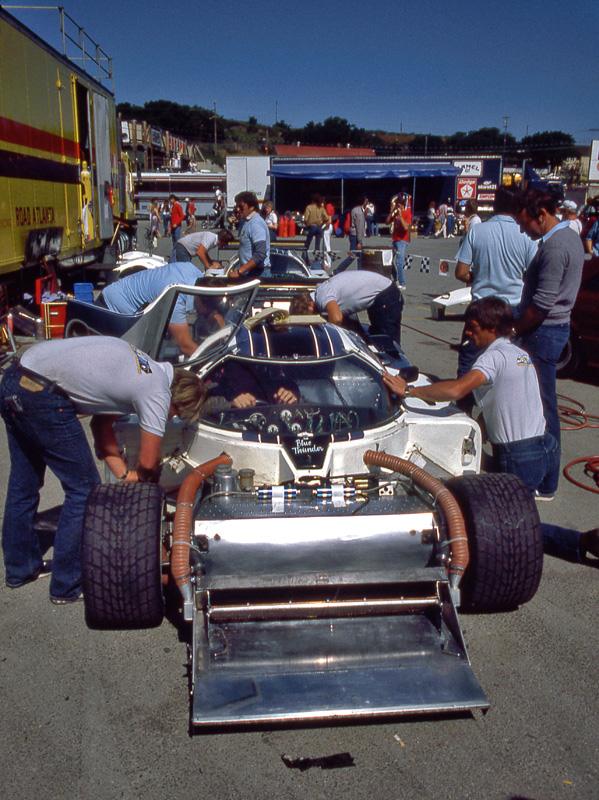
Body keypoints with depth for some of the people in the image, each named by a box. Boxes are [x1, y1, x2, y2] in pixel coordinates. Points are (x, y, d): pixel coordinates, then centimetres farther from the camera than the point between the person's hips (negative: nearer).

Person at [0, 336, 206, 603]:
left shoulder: (141, 366, 19)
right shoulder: (158, 393, -7)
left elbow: (101, 424, 24)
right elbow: (148, 464, -2)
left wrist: (125, 475, 23)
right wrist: (145, 482, 21)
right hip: (43, 395, -10)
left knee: (23, 483, 23)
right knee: (84, 490, 3)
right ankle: (67, 585, 14)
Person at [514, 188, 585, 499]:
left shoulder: (554, 247, -20)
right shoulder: (570, 236, 14)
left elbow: (541, 304, -24)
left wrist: (513, 331, -12)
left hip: (543, 332, -11)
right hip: (558, 326, 11)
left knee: (542, 407, -4)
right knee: (541, 402, 17)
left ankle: (545, 483, 4)